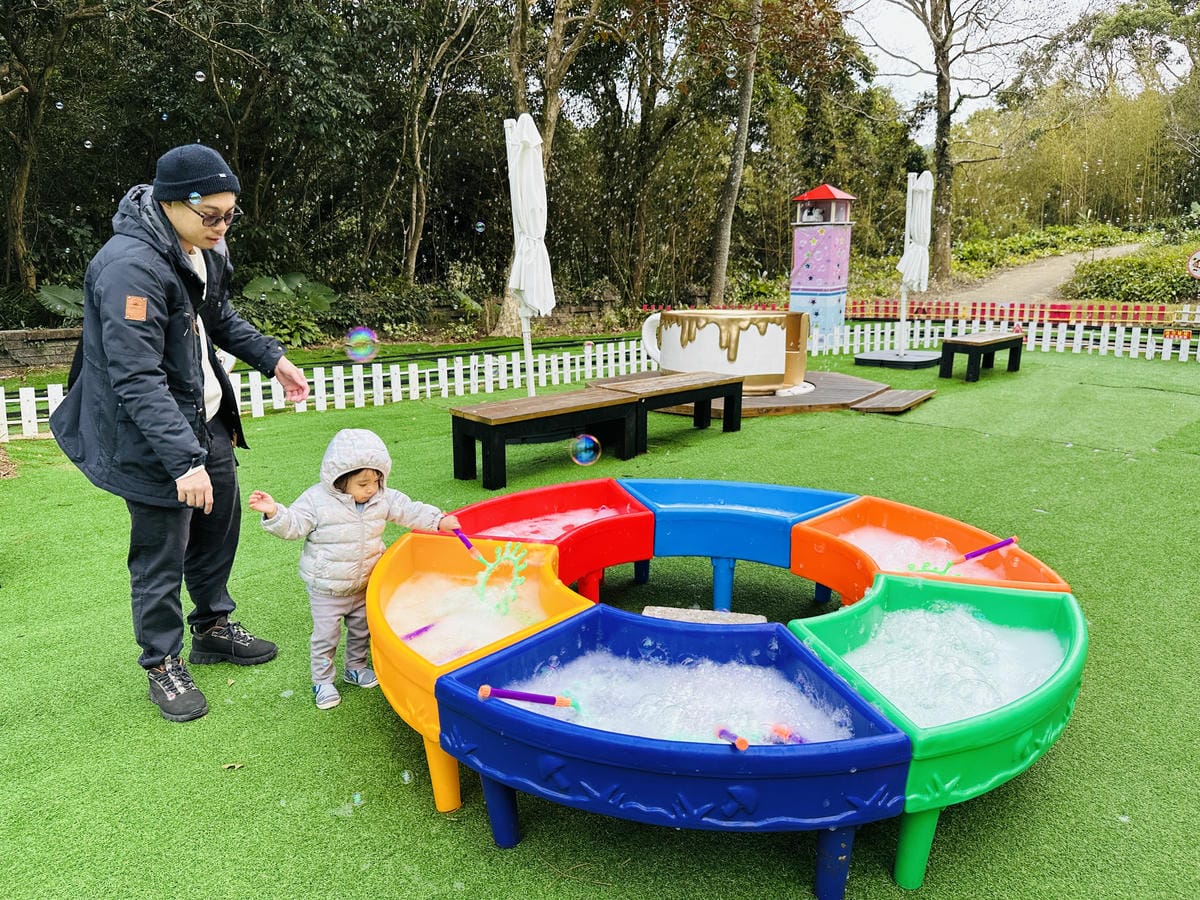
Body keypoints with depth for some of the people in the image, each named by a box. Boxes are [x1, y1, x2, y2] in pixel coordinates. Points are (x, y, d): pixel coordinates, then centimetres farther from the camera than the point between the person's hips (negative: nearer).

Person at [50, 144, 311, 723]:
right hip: (150, 437, -9)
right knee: (162, 555, 4)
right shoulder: (130, 267, -27)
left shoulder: (202, 249, 1)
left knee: (220, 525, 19)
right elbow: (137, 380, -30)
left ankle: (212, 628, 40)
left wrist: (272, 359, 12)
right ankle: (162, 664, 25)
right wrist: (184, 460, -34)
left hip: (206, 419, 9)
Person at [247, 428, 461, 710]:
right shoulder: (316, 500, -19)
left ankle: (356, 668, 44)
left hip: (364, 586, 5)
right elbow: (293, 526, -17)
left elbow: (410, 511, 1)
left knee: (362, 628, 22)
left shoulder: (383, 498, -7)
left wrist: (439, 520, -6)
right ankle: (322, 681, 25)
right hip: (326, 589, -5)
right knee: (326, 635, 6)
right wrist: (274, 513, -34)